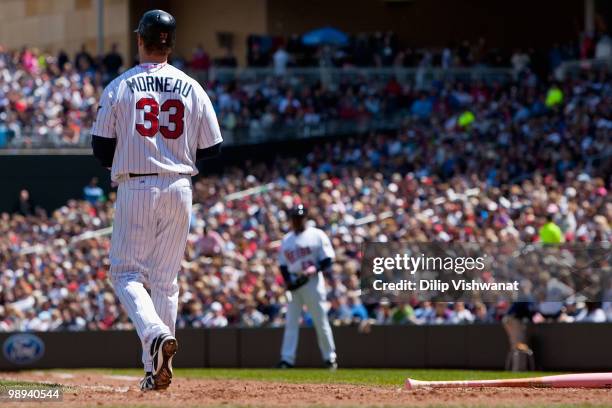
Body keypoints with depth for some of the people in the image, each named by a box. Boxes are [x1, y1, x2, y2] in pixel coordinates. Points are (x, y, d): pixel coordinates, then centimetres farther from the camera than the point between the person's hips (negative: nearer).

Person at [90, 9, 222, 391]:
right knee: (166, 279, 11)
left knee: (126, 272, 4)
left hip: (135, 188, -3)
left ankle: (155, 332, -25)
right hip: (179, 188, 3)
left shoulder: (120, 87, -4)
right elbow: (212, 147, 4)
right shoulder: (191, 88, 2)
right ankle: (159, 368, 9)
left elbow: (101, 148, -2)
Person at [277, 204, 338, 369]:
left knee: (321, 321, -2)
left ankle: (329, 358, 5)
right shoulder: (286, 240, 14)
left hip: (312, 281, -4)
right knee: (291, 322, 0)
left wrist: (314, 269, -22)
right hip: (294, 285, 4)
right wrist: (287, 281, -2)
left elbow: (327, 261, -4)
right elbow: (283, 265, 16)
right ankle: (287, 359, -1)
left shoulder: (317, 235, 0)